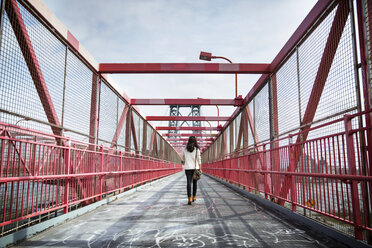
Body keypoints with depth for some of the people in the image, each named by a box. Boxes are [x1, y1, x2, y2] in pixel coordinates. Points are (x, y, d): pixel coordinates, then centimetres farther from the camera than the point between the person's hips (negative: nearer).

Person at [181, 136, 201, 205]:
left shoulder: (185, 149, 2)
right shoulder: (197, 149, -4)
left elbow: (183, 158, 12)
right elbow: (199, 159, -6)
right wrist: (200, 168, -1)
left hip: (187, 168, 1)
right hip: (195, 168, 0)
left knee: (189, 183, -3)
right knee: (195, 182, 14)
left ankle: (189, 198, -13)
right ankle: (194, 197, 24)